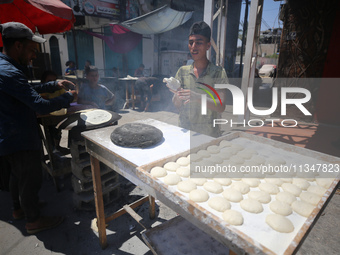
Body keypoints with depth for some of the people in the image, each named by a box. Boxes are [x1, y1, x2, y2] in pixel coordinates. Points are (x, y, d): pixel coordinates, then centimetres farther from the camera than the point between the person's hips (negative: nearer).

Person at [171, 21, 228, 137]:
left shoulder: (218, 72, -6)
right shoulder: (182, 71, 3)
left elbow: (221, 107, -15)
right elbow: (177, 105, 0)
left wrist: (197, 97, -30)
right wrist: (177, 95, -22)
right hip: (184, 130, 3)